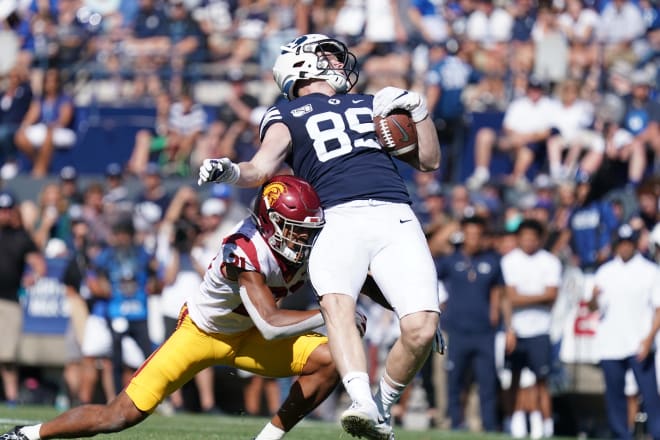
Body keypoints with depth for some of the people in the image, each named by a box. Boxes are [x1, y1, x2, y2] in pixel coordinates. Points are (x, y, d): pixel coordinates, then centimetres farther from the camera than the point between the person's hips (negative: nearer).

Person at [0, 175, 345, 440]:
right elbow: (270, 325, -40)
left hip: (246, 336, 6)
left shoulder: (305, 244, -13)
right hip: (201, 333, -6)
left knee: (329, 360, -15)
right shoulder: (246, 251, -35)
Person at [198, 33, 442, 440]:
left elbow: (429, 162, 31)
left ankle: (384, 404, 7)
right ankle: (363, 406, -47)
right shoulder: (288, 115, 21)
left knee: (421, 329, -17)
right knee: (335, 301, -34)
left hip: (396, 219, 3)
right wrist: (230, 172, -18)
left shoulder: (371, 104, 32)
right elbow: (263, 168, 3)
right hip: (341, 219, -3)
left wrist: (418, 109, 17)